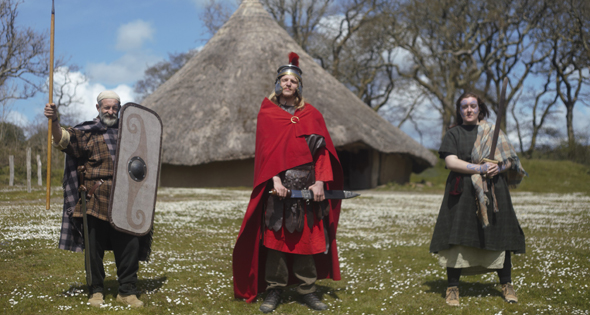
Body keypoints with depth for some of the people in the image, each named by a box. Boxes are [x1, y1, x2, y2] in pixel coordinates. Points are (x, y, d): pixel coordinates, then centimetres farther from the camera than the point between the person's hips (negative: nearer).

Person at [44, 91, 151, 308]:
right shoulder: (87, 132, 2)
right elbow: (64, 139, -17)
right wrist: (54, 121, -34)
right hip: (96, 202, -2)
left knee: (129, 247, 1)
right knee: (95, 248, 5)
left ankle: (127, 291, 14)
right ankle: (96, 291, 20)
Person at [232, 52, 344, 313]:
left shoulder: (311, 114, 10)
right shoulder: (267, 113, 6)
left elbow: (322, 150, 4)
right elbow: (266, 150, -2)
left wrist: (320, 181, -8)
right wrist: (275, 179, -16)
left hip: (307, 183, 2)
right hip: (279, 182, -1)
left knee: (307, 235, 3)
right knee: (275, 234, -2)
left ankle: (307, 290, 12)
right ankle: (274, 290, 7)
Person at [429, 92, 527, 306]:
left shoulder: (492, 132, 14)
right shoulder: (453, 134, 8)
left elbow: (510, 158, 10)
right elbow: (451, 161, -8)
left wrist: (498, 168, -13)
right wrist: (480, 169, -17)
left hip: (493, 191, 2)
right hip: (463, 192, -2)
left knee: (500, 237, 2)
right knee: (458, 237, -6)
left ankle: (506, 285, 16)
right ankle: (453, 287, 3)